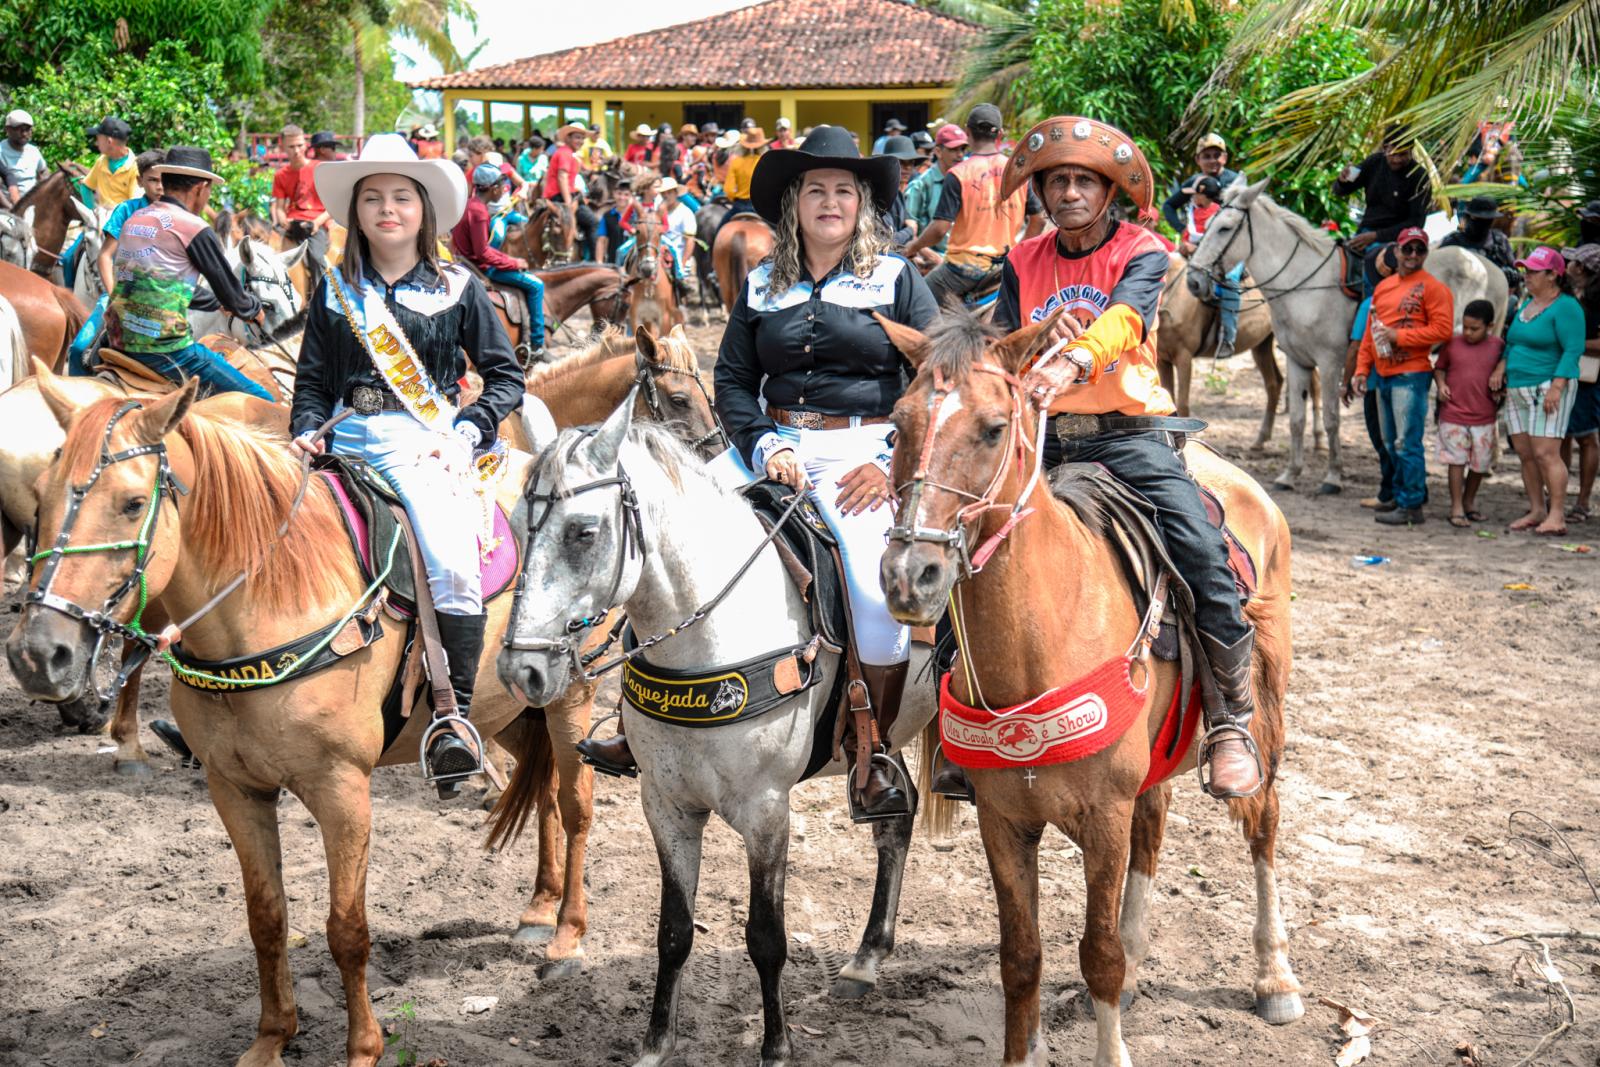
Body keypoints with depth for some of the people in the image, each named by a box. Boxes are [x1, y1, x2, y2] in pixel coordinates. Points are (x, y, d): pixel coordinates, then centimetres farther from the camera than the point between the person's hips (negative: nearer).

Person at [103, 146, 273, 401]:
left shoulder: (134, 219, 14)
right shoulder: (194, 228, -9)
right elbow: (231, 295, -1)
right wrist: (256, 311, 21)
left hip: (118, 341, 8)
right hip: (165, 349, -8)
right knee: (265, 404, -4)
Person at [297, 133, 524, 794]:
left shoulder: (457, 288, 9)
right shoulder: (335, 290, 16)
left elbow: (505, 377, 10)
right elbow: (313, 379, 18)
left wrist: (467, 433, -5)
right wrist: (307, 431, -2)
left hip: (423, 440, -4)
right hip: (345, 439, 4)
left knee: (452, 565, -26)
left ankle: (454, 720, -17)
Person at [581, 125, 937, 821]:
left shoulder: (897, 279, 4)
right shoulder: (763, 285, 13)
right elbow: (733, 379, 10)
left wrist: (892, 466, -10)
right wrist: (765, 448, -8)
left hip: (861, 449, -3)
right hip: (774, 443, 4)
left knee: (880, 592, -26)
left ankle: (873, 756, -5)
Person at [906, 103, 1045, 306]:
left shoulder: (958, 174, -11)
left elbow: (940, 229, -15)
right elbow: (1038, 220, 9)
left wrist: (914, 247, 3)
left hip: (966, 265, -5)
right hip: (1004, 265, 5)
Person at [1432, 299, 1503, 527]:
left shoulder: (1498, 346, 2)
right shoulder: (1452, 343, -1)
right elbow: (1439, 367, 11)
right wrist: (1441, 385, -6)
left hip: (1484, 417, 2)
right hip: (1453, 415, -2)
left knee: (1480, 463, 10)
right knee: (1456, 461, 0)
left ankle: (1469, 501, 29)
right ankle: (1456, 507, 6)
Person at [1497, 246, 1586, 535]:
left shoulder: (1565, 306, -9)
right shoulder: (1526, 304, 17)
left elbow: (1573, 350, -16)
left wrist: (1556, 387, -23)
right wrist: (1502, 367, 10)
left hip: (1548, 387, -8)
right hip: (1517, 389, 8)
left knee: (1546, 453, -14)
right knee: (1525, 454, 7)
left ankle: (1557, 516, -12)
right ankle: (1537, 511, 14)